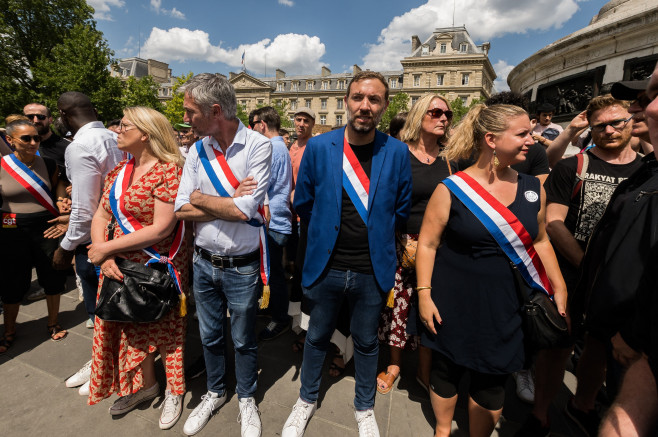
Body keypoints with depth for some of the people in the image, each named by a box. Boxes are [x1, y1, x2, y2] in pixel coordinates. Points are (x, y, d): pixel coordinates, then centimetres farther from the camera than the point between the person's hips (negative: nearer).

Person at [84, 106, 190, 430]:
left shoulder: (168, 169, -16)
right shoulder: (119, 170, 8)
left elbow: (161, 228, -22)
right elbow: (101, 216, 6)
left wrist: (106, 247, -16)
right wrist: (103, 256, -10)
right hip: (121, 267, 7)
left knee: (163, 326, 9)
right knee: (131, 326, 19)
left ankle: (174, 391, 34)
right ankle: (145, 384, 43)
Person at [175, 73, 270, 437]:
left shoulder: (258, 146, -15)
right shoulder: (197, 151, 0)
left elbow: (245, 210, -25)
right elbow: (182, 211, -5)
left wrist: (201, 197, -11)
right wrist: (229, 201, -16)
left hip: (242, 267, -4)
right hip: (204, 263, 5)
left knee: (243, 341, 15)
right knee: (210, 336, 22)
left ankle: (246, 399, 42)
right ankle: (215, 393, 48)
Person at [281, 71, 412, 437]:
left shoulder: (397, 152, -6)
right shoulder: (319, 147, -6)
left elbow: (400, 210, 5)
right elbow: (304, 203, 5)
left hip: (373, 271, 0)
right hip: (325, 266, 1)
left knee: (367, 342, 19)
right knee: (317, 337, 20)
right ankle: (307, 400, 46)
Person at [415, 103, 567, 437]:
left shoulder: (532, 188, 2)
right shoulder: (452, 189, -12)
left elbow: (540, 241, 12)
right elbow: (427, 244, -8)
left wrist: (559, 289, 9)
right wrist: (424, 294, -11)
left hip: (502, 305, 3)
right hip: (453, 304, -3)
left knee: (491, 383, 15)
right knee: (447, 371, 16)